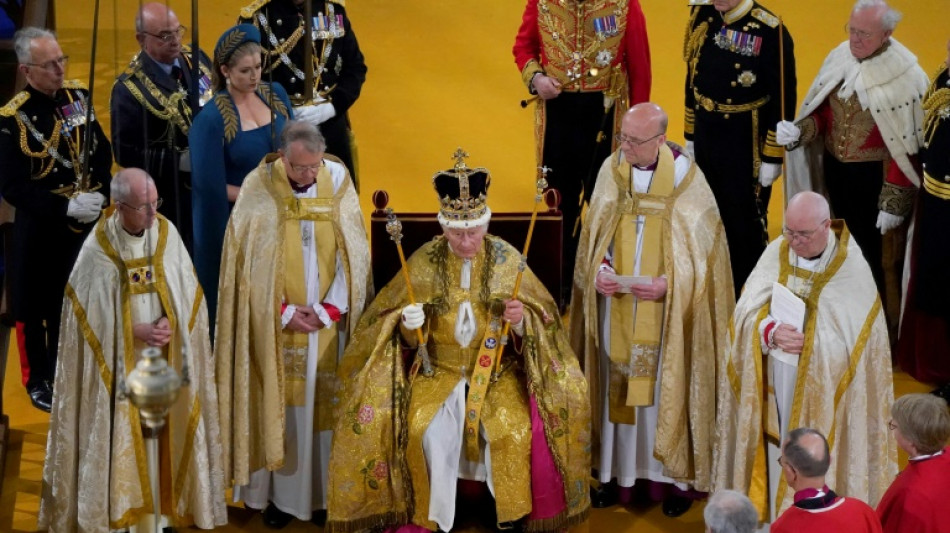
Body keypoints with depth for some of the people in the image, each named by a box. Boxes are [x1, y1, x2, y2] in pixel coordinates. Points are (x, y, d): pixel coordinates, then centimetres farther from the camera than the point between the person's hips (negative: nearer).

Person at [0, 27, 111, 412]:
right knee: (39, 307, 8)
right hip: (40, 229, -5)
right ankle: (40, 382, 26)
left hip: (86, 222, 5)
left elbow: (102, 151, 7)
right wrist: (65, 207, -25)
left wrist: (100, 194, -9)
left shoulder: (77, 95, -1)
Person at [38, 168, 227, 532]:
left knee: (162, 432, 9)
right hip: (119, 364, -3)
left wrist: (170, 322, -14)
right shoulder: (97, 249, -14)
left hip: (165, 359, 3)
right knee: (121, 436, 3)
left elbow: (187, 292, 3)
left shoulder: (167, 234, -4)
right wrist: (135, 332, -17)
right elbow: (91, 314, -9)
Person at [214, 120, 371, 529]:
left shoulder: (338, 180, -5)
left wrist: (329, 308, -8)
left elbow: (353, 253, -2)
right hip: (275, 322, -2)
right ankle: (279, 493, 14)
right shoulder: (258, 188, -10)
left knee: (325, 405, 7)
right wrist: (284, 311, -11)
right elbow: (248, 261, -7)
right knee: (277, 406, 4)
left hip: (328, 322, 2)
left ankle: (323, 492, 17)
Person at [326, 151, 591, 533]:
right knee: (421, 430, -25)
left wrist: (522, 320, -25)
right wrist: (409, 324, -20)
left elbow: (539, 325, -3)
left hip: (498, 368, 0)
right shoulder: (424, 261, -5)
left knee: (516, 430, -25)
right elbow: (406, 334, 3)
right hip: (438, 369, 0)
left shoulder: (508, 260, -6)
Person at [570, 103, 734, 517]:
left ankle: (677, 474, 17)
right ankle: (616, 467, 23)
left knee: (667, 387, 5)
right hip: (616, 304, 3)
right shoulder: (611, 170, -3)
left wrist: (669, 283, -22)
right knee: (617, 382, 11)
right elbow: (594, 233, 4)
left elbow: (702, 247, -9)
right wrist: (599, 269, -14)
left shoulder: (686, 178, -12)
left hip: (668, 311, -3)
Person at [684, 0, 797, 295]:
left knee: (746, 225, 7)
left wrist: (772, 158, -13)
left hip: (746, 147, -6)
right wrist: (690, 137, 14)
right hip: (705, 141, 6)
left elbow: (783, 98, -14)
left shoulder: (770, 31, -18)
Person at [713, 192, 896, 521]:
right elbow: (746, 313, -5)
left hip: (821, 391, -3)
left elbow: (853, 343, -13)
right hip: (774, 386, 4)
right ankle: (773, 514, 28)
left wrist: (808, 342, -24)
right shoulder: (776, 252, -1)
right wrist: (771, 332, -25)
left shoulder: (853, 270, -11)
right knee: (776, 455, 13)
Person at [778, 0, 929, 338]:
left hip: (876, 177, -6)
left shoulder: (904, 75, -19)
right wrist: (799, 130, -13)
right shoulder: (839, 58, -1)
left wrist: (894, 201, -17)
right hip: (835, 170, 6)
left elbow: (905, 146, -17)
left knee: (877, 254, 6)